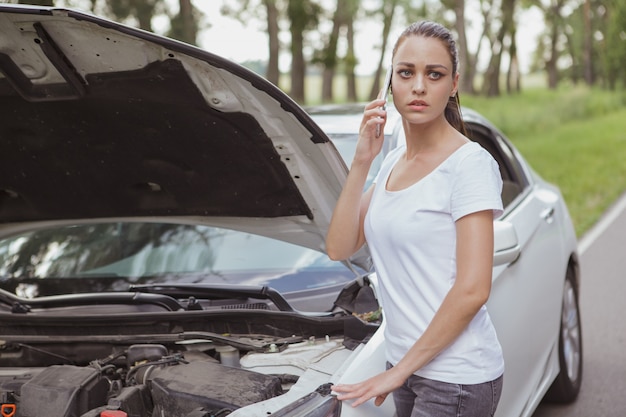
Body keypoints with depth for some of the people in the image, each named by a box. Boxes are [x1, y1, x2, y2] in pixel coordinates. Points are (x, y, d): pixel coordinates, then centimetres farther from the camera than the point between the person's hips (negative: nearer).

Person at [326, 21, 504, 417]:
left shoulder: (471, 164, -14)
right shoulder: (392, 163, 10)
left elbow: (473, 290, -19)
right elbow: (339, 247, 2)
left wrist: (399, 371, -16)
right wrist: (361, 162, -6)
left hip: (456, 379, -7)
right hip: (405, 365, 7)